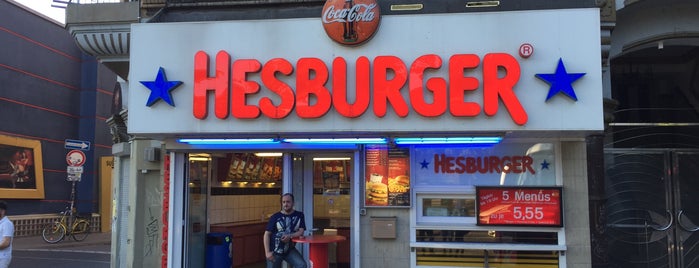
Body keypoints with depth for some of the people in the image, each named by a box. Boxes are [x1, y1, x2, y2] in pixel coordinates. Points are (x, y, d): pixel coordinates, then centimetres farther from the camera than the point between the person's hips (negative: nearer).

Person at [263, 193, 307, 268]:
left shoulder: (299, 215, 1)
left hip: (290, 249, 1)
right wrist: (267, 252, -14)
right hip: (275, 251, -1)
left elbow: (301, 232, -5)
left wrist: (290, 236, -25)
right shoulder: (275, 217, -5)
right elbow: (267, 234, -5)